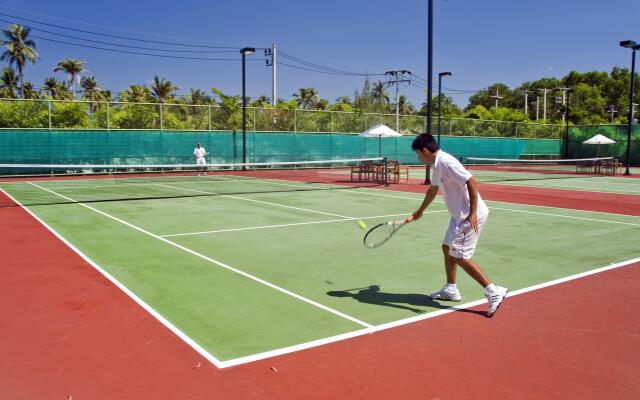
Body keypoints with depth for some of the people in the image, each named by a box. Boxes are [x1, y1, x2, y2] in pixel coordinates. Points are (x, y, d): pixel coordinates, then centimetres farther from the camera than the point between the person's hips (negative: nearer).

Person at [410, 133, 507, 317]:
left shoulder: (446, 162, -20)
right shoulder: (437, 164, 12)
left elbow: (471, 182, -27)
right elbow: (433, 189, 28)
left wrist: (472, 213, -30)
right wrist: (420, 211, 40)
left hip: (470, 216, -11)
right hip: (459, 215, 11)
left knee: (460, 257, -8)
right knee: (447, 248, 18)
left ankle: (493, 292, -3)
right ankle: (450, 290, 30)